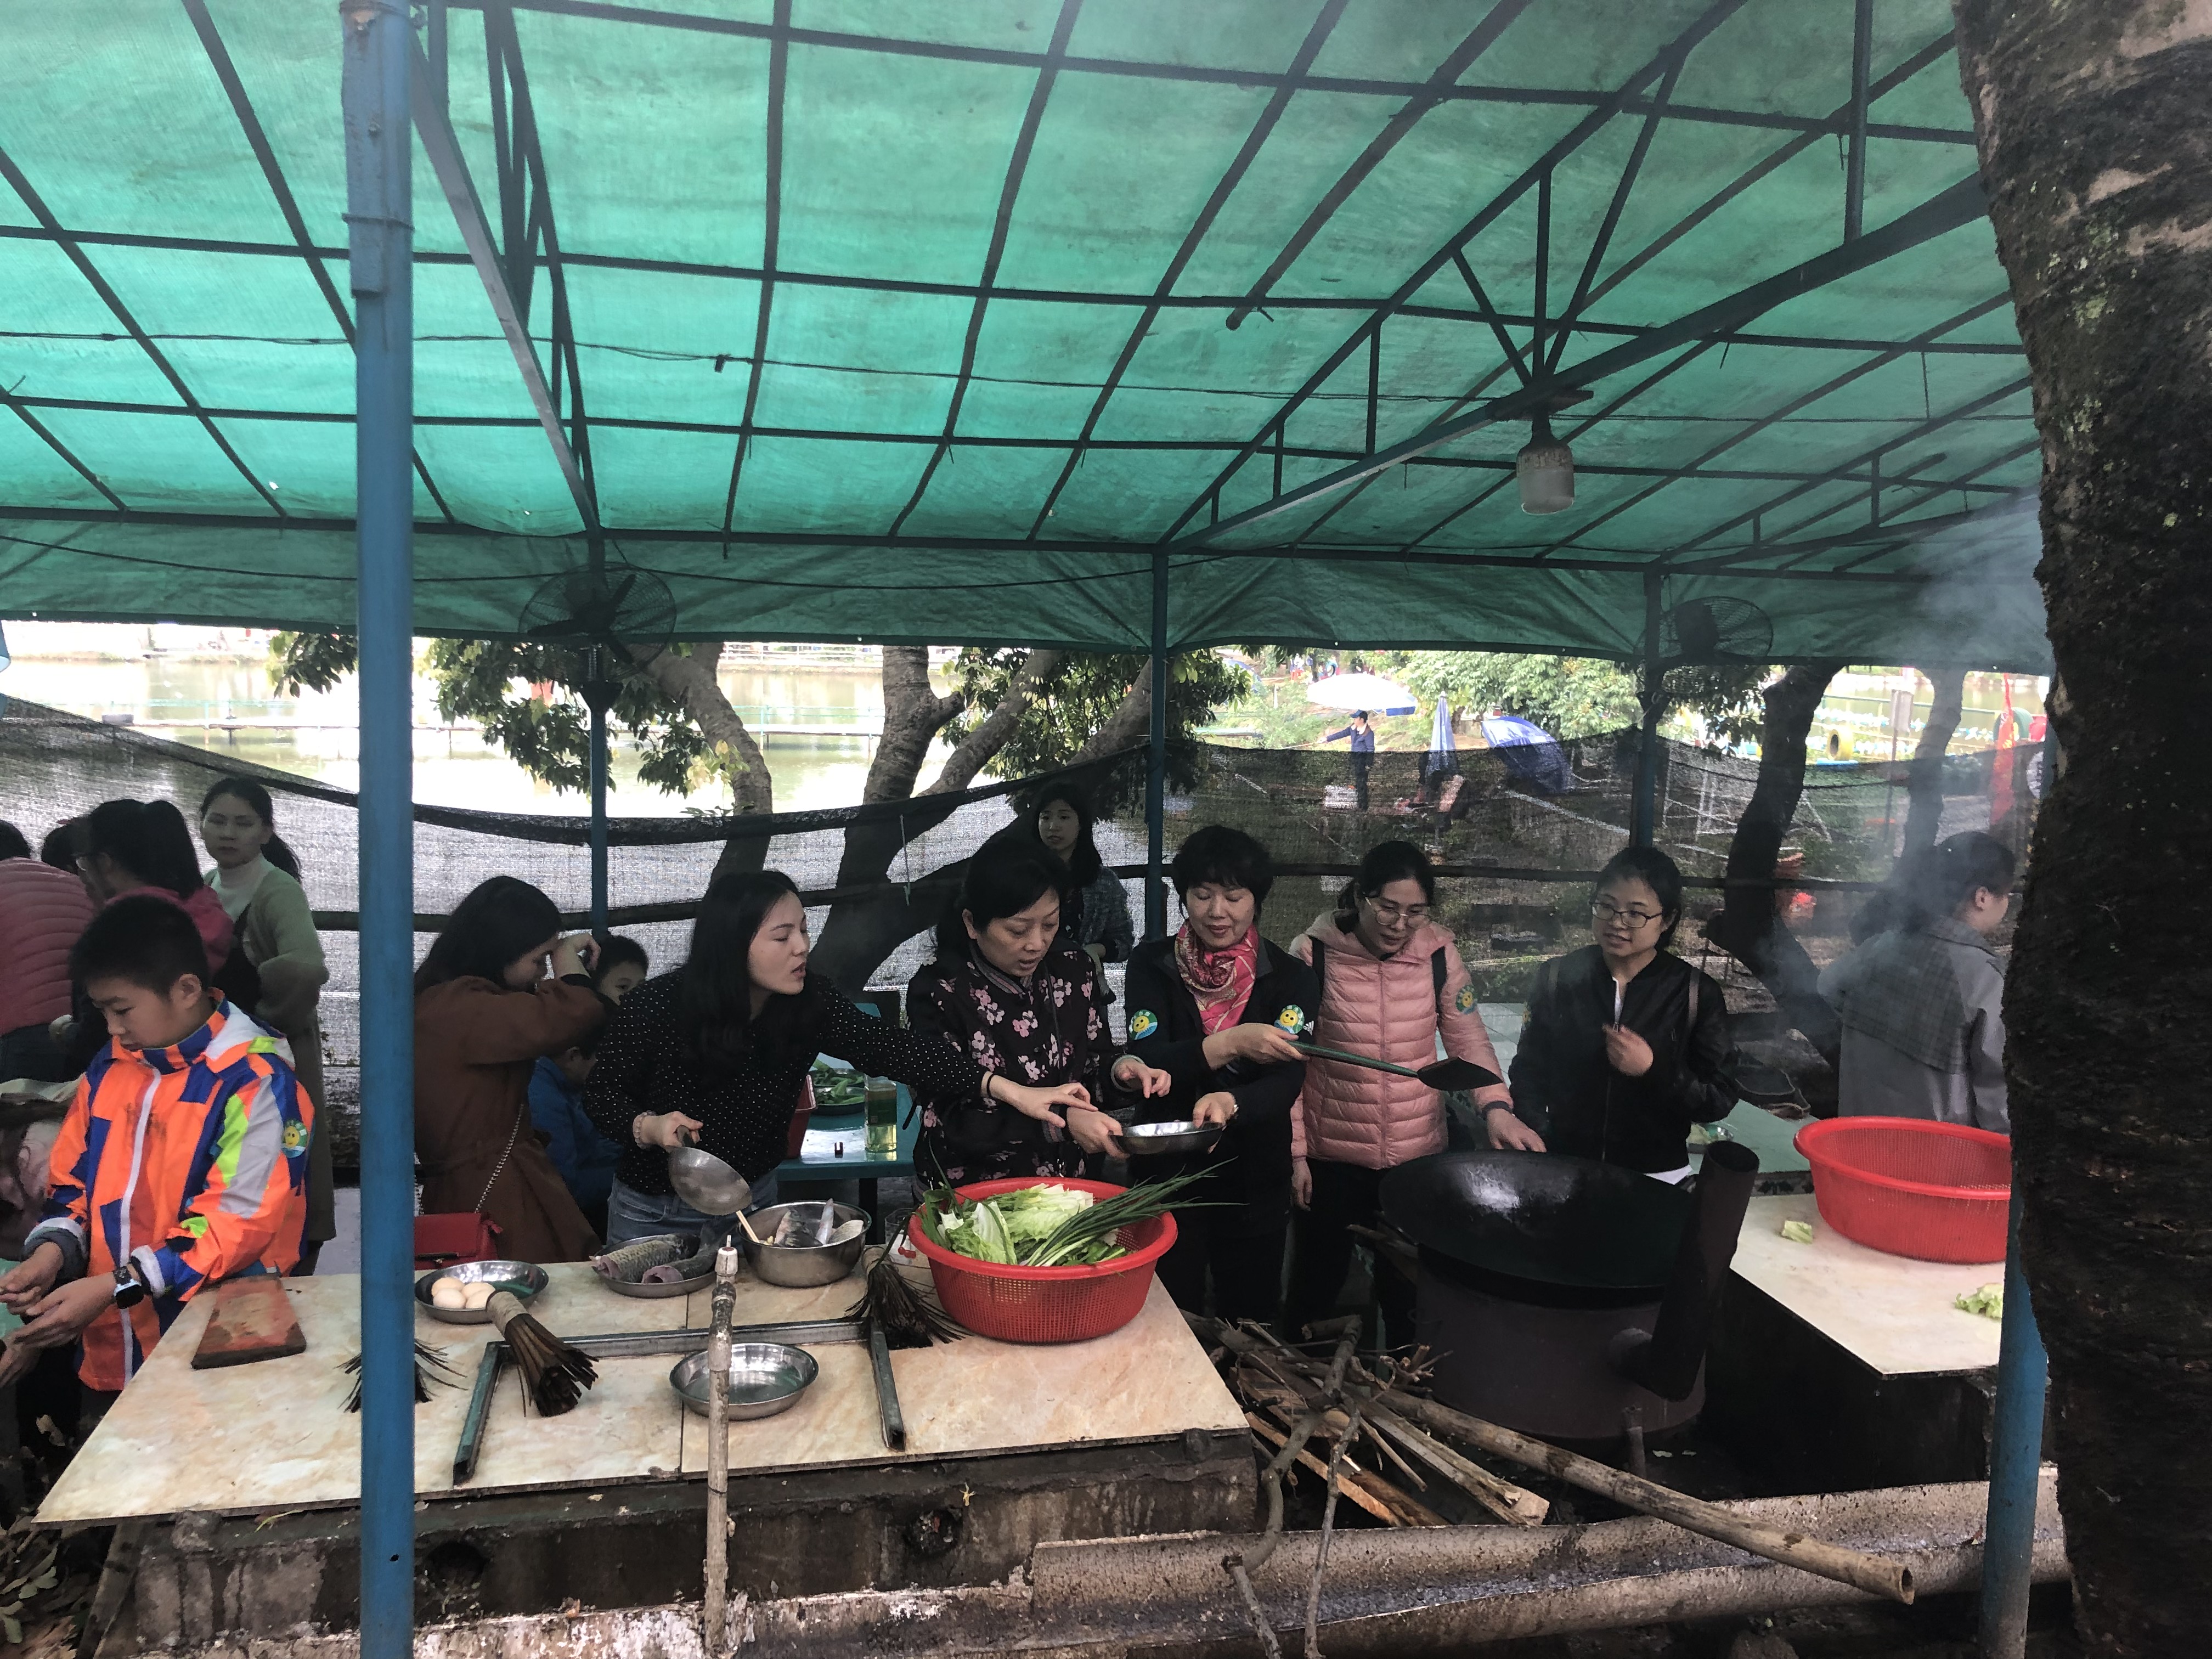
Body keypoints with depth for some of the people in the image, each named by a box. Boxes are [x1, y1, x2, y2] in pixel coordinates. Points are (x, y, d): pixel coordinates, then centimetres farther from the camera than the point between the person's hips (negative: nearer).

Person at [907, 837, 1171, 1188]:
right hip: (974, 1193, -2)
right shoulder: (938, 992, -11)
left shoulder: (1076, 971, 3)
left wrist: (1122, 1068, -10)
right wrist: (1061, 1123, -24)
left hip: (1071, 1185, 2)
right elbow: (949, 1123, -15)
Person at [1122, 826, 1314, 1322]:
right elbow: (1145, 1063, -16)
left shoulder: (1290, 978, -4)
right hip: (1168, 1171, -1)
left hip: (1257, 1182, 1)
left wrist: (1230, 1103, -36)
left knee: (1252, 1318, 17)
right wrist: (1228, 1044, -31)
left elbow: (1286, 1082, -15)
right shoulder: (1151, 964, -5)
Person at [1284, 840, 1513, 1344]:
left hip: (1418, 1156, 2)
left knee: (1406, 1291, 12)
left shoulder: (1438, 953, -4)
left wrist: (1496, 1105, -18)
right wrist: (1294, 1153, -5)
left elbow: (1468, 1039, 1)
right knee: (1316, 1287, 12)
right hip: (1330, 1158, -1)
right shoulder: (1313, 953, -11)